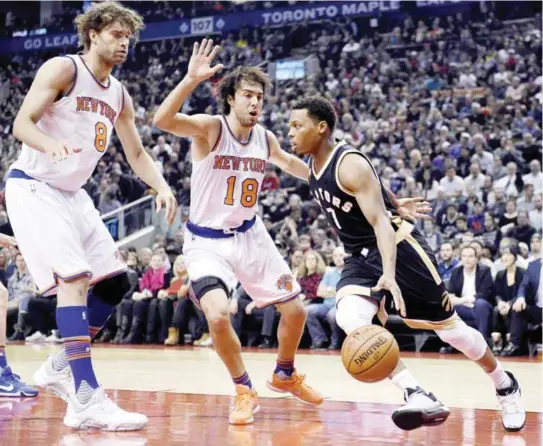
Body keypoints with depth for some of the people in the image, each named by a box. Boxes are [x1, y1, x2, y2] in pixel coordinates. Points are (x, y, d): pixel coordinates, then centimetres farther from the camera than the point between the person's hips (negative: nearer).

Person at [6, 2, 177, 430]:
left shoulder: (119, 95, 11)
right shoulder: (63, 69, -11)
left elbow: (136, 154, 16)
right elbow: (22, 123, -18)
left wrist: (162, 187, -4)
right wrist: (51, 145, -40)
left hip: (73, 194, 9)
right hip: (33, 187, -9)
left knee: (114, 282, 5)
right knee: (75, 278, -21)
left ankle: (60, 367, 20)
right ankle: (86, 401, -25)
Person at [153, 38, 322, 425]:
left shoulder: (265, 138, -1)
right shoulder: (209, 128, -18)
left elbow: (286, 161, 24)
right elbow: (162, 121, -38)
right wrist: (191, 80, -49)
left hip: (250, 236, 5)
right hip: (207, 243, -5)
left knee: (295, 310, 6)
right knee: (218, 315, -27)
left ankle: (285, 375, 36)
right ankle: (244, 390, -2)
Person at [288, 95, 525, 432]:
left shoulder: (349, 164, -22)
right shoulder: (314, 167, 4)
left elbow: (380, 221, -30)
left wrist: (389, 274, -43)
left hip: (398, 246, -7)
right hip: (361, 256, 7)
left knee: (449, 327, 3)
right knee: (349, 319, -23)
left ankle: (506, 386, 29)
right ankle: (420, 398, -25)